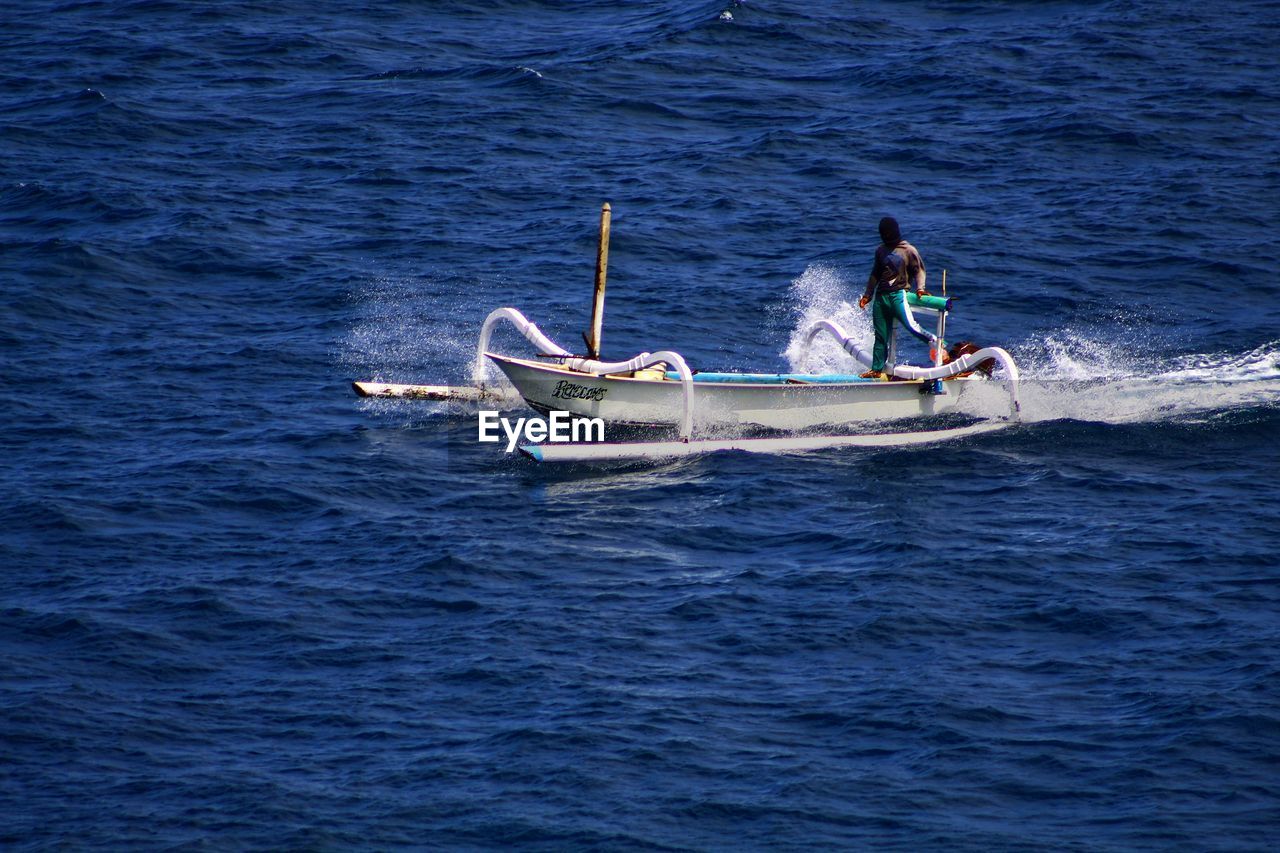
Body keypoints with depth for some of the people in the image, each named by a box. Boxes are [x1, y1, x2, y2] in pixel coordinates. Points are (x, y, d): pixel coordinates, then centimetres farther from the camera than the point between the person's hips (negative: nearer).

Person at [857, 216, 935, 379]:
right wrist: (867, 295, 23)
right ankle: (877, 370, 10)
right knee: (881, 336, 5)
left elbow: (919, 270, 4)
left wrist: (920, 288, -13)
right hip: (880, 297, 5)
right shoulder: (880, 250, 17)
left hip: (898, 294, -5)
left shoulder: (909, 250, 2)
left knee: (910, 325, -23)